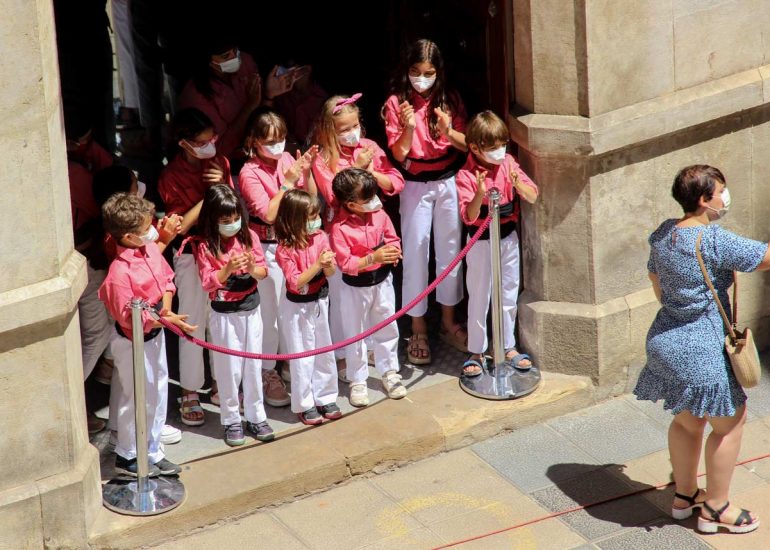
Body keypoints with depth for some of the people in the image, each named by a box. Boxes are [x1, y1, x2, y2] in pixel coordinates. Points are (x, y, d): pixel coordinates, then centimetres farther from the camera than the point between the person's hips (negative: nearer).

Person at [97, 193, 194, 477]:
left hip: (155, 334, 8)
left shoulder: (151, 249, -7)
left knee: (158, 394, 20)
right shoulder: (120, 272, -31)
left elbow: (166, 277, 10)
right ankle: (126, 457, 29)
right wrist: (165, 319, -26)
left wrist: (166, 301, -8)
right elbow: (128, 315, -27)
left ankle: (152, 452, 37)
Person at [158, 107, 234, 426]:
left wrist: (223, 187, -14)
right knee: (193, 324, 2)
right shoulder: (172, 176, -13)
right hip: (191, 254, -4)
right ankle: (189, 395, 13)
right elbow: (180, 225, -16)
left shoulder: (219, 163, 1)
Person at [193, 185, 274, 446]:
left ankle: (256, 417, 23)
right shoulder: (205, 246, -11)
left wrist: (252, 269, -21)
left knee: (253, 364, 11)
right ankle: (231, 421, 17)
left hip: (251, 308, 3)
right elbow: (207, 283, -13)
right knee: (229, 367, 4)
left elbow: (263, 272, 1)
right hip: (224, 313, -3)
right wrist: (228, 270, -28)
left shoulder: (249, 236, -2)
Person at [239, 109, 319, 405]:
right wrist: (288, 181, -24)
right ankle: (267, 373, 18)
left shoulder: (287, 159, 0)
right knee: (270, 312, 4)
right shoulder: (250, 173, -14)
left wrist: (307, 172, -11)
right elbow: (269, 213, -20)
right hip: (268, 248, -5)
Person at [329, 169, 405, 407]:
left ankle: (389, 372, 33)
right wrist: (373, 258, -31)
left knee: (387, 327, 16)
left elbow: (392, 239, 6)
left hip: (382, 280, 5)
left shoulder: (379, 214, -7)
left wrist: (393, 252, -17)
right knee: (355, 333, 9)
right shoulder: (340, 228, -24)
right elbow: (345, 263, -25)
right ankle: (357, 381, 23)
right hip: (355, 287, -5)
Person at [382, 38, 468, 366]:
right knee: (416, 252, 1)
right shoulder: (397, 103, -7)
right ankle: (418, 331, 10)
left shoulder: (450, 100, -1)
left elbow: (466, 144, -1)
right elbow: (398, 154, -9)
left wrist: (448, 132, -21)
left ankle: (449, 323, 24)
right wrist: (409, 128, -27)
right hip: (415, 185, -2)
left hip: (449, 182, 2)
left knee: (450, 249, 10)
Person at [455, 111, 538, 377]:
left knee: (509, 295, 15)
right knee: (479, 297, 7)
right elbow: (469, 217, -24)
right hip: (481, 242, -4)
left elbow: (533, 197, -6)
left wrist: (518, 184, -26)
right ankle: (476, 352, 20)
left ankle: (508, 347, 30)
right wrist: (480, 193, -40)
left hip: (508, 237, 4)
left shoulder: (508, 163, -4)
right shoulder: (466, 176, -17)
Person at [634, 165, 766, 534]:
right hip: (702, 348, -8)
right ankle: (715, 508, 15)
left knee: (687, 421, 23)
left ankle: (685, 494, 36)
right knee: (729, 424, 8)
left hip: (666, 340, 8)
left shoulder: (663, 234, 3)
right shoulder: (715, 241, -22)